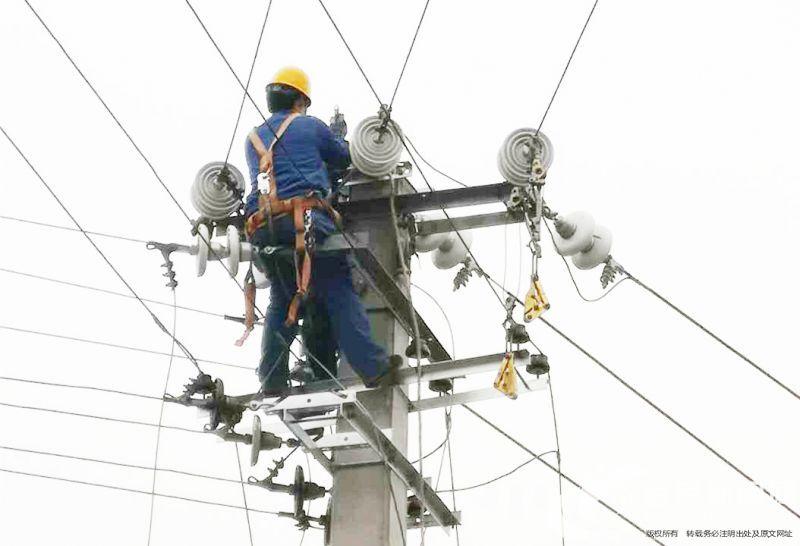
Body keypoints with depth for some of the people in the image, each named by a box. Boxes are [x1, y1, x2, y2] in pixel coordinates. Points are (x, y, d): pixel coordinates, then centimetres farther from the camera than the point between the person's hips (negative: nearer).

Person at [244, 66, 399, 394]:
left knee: (282, 301, 17)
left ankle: (272, 379, 12)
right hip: (307, 217, -5)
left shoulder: (253, 139, 25)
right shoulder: (310, 126, 12)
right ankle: (372, 366, -14)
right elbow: (344, 160, 23)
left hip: (263, 228, 5)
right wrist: (340, 135, 44)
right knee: (339, 292, -6)